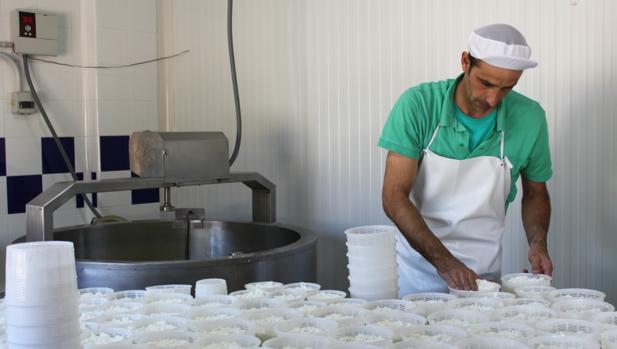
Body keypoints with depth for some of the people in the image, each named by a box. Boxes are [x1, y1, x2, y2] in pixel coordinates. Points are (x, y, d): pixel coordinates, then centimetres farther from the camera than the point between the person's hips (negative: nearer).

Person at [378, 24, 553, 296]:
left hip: (482, 271, 1)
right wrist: (444, 261, -26)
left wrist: (538, 242, -11)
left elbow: (535, 193, 7)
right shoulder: (418, 105, -16)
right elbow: (394, 196, -18)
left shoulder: (530, 118, -9)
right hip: (417, 262, -1)